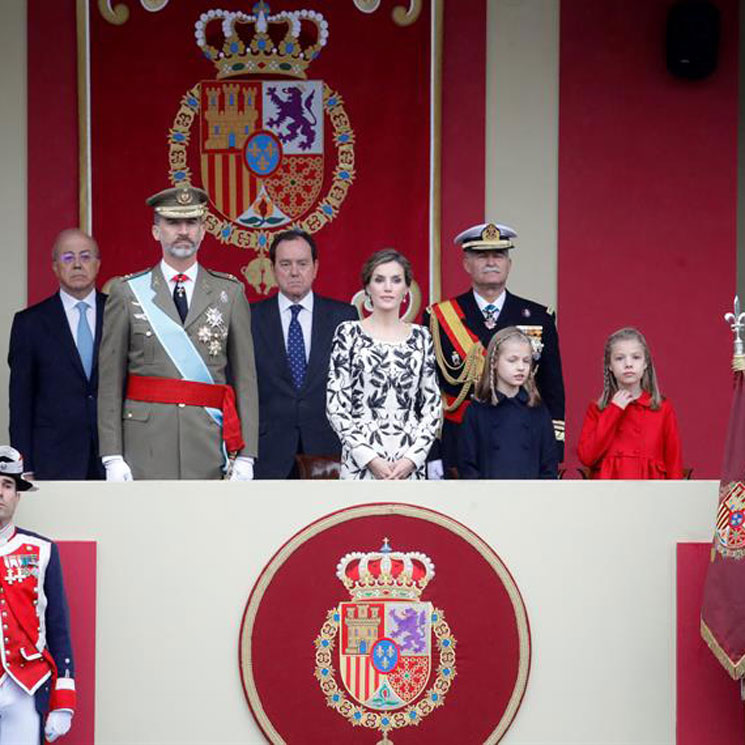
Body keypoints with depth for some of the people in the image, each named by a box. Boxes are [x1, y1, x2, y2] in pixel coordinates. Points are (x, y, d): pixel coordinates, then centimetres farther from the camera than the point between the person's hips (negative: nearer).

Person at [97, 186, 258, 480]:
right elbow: (110, 383, 4)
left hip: (209, 444, 1)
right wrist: (112, 457, -4)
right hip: (146, 451, -1)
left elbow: (245, 378, 6)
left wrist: (245, 456, -1)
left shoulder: (230, 293, 9)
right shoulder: (127, 293, 6)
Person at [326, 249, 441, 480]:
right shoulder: (349, 333, 2)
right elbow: (335, 405, -2)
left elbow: (433, 405, 9)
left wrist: (413, 457, -4)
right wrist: (369, 458, -10)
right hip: (360, 464, -2)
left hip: (410, 466, 2)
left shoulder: (420, 337, 9)